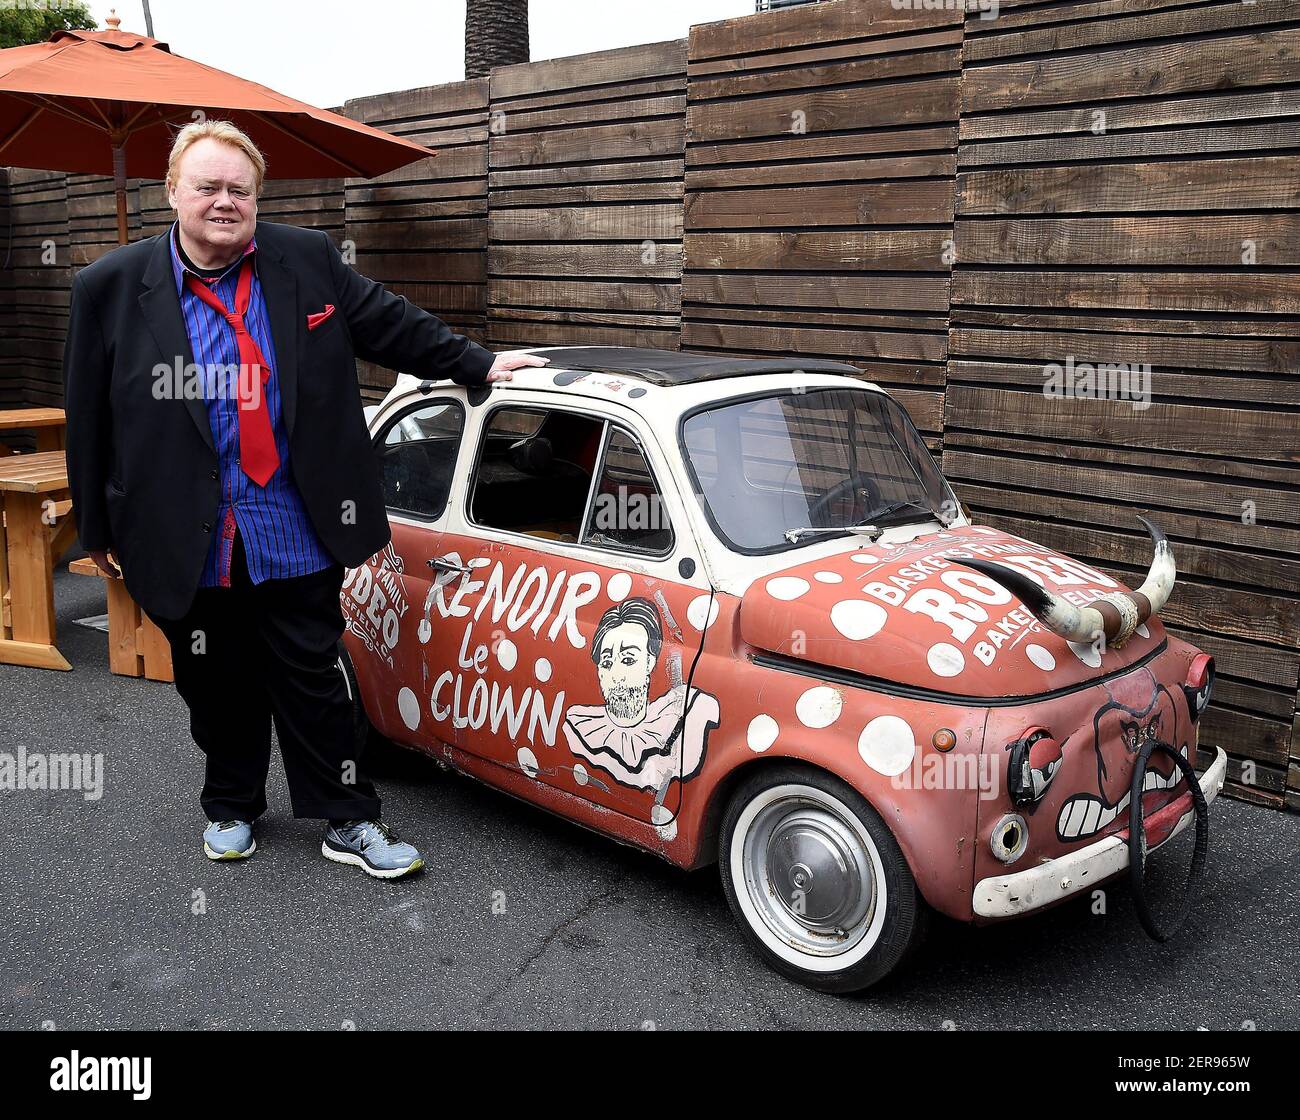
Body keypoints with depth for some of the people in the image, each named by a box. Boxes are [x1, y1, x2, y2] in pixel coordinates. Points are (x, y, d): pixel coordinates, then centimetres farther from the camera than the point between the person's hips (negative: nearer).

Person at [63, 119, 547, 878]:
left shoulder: (308, 261, 1)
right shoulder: (112, 287, -1)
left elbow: (393, 325, 11)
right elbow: (91, 417, 2)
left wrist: (477, 364, 9)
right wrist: (99, 530, 5)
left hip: (294, 534, 0)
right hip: (186, 543, 0)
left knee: (314, 681, 8)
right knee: (218, 687, 15)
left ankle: (350, 821, 20)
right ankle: (231, 809, 37)